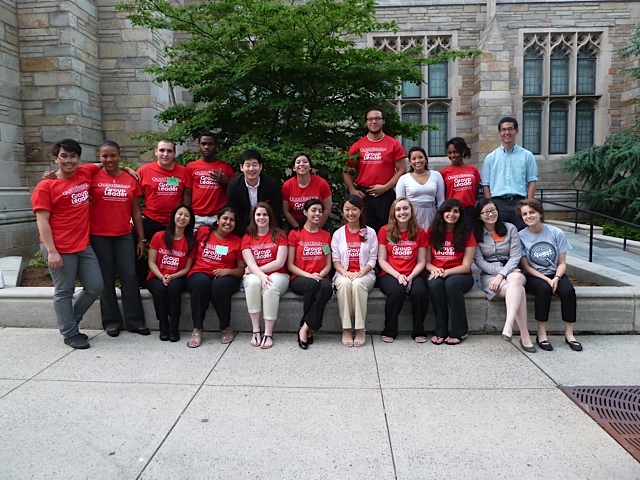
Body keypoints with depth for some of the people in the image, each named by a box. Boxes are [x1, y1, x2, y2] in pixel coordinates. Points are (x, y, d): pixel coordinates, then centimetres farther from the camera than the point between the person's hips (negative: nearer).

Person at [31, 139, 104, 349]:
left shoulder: (85, 174, 7)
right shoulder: (46, 186, -8)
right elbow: (42, 221, -11)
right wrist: (51, 251, -16)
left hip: (84, 245, 6)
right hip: (60, 249, -6)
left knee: (96, 287, 10)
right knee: (64, 292, 4)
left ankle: (68, 320, 31)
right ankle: (70, 333, 20)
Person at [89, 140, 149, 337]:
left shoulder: (131, 179, 6)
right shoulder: (93, 177, 0)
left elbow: (135, 211, 8)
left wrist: (141, 239, 7)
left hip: (125, 236, 2)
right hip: (99, 236, -2)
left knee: (129, 276, 3)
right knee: (106, 279, 7)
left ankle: (135, 321, 12)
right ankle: (111, 321, 18)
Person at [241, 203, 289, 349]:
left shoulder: (279, 235, 4)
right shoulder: (247, 238, 9)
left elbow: (280, 262, -7)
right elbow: (250, 263, -5)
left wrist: (256, 269, -7)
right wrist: (261, 275, -25)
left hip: (277, 275, -1)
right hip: (254, 275, 1)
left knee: (270, 287, -35)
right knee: (253, 282, -34)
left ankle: (268, 333, -28)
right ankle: (255, 330, -28)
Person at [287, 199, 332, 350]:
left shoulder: (326, 235, 14)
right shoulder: (295, 234, 5)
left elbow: (328, 265, 11)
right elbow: (290, 265, 0)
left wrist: (320, 275, -12)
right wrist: (309, 275, -15)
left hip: (320, 278, 2)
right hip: (299, 278, -2)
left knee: (326, 287, -34)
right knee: (312, 285, -37)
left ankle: (305, 328, -26)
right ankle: (309, 330, -22)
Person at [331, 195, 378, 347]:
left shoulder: (370, 232, 7)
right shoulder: (338, 234, 9)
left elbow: (372, 259, 1)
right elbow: (335, 260, 4)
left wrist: (360, 273, -16)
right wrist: (345, 272, -16)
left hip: (365, 274, -1)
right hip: (343, 274, 1)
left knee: (358, 284, -36)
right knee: (345, 283, -36)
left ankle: (360, 329, -28)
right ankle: (346, 329, -30)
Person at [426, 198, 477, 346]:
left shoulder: (466, 234, 1)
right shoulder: (432, 233, 6)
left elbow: (466, 266, -5)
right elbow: (427, 262, 6)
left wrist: (446, 272, -21)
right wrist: (434, 269, -17)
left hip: (460, 275, -1)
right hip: (437, 275, 1)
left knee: (451, 282, -35)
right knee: (435, 284, -33)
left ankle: (459, 331, -21)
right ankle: (440, 331, -23)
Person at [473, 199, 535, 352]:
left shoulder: (510, 229, 7)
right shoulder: (476, 234, 4)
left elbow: (515, 256, -1)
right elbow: (479, 261, -3)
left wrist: (502, 274, -16)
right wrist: (499, 271, -15)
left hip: (510, 270, 1)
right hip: (489, 274, -1)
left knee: (516, 278, -38)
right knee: (519, 290, -32)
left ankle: (508, 325, -49)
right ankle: (525, 336, -34)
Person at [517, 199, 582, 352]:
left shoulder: (556, 233, -5)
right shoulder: (521, 236, -9)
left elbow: (562, 263, -1)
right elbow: (526, 266, -6)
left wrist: (556, 278, -20)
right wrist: (546, 279, -17)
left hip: (555, 274, 2)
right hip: (534, 276, -2)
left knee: (568, 290, -28)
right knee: (544, 288, -33)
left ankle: (569, 333, -14)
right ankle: (541, 334, -22)